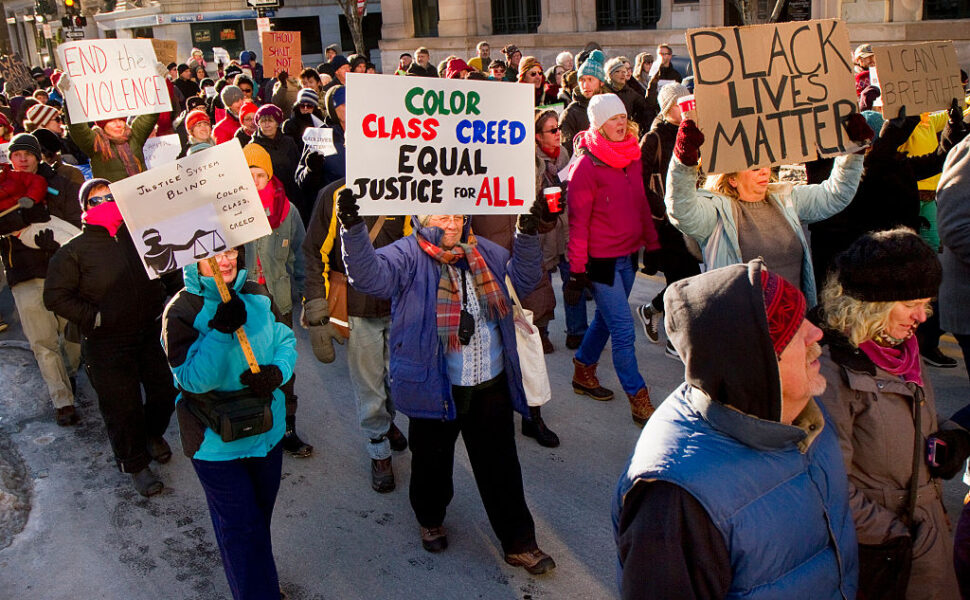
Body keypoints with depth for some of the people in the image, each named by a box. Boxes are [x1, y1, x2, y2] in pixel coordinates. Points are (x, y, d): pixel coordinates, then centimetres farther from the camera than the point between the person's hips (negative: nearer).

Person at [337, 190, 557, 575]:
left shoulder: (484, 252, 8)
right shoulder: (409, 255, -9)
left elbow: (521, 280, 12)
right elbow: (370, 274, -25)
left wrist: (527, 236, 0)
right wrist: (353, 229, -39)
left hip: (491, 387, 4)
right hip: (434, 387, -3)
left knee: (501, 467, 12)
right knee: (432, 459, 17)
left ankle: (519, 543, 26)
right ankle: (430, 520, 47)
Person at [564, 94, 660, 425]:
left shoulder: (632, 158, 8)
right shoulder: (587, 165, -13)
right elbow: (578, 221, -13)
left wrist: (652, 244, 17)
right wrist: (577, 269, -14)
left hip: (627, 255, 7)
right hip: (601, 259, -7)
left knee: (606, 319, 19)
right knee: (623, 330, -5)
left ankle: (583, 372, 38)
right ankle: (639, 401, 4)